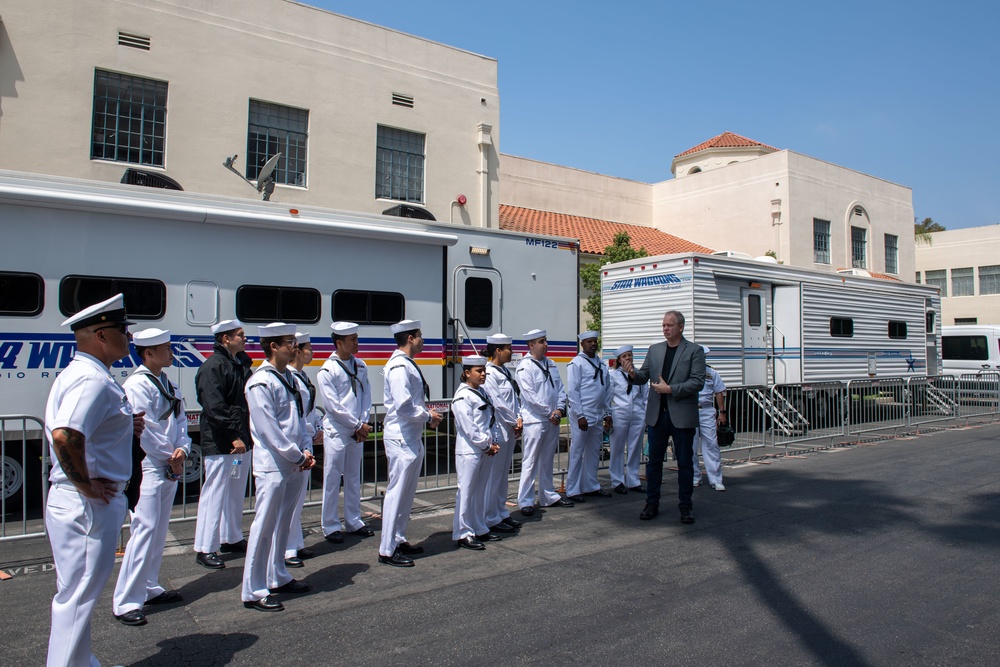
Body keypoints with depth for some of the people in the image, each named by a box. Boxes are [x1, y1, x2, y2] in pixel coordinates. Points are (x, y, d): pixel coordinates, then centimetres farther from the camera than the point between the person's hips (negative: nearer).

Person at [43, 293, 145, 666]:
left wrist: (125, 428, 10)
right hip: (88, 506, -11)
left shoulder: (76, 374, 13)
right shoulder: (93, 380, -21)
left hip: (75, 504, 11)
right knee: (77, 597, 1)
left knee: (75, 595, 22)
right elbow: (64, 437, -36)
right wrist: (86, 485, -23)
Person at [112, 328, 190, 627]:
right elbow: (144, 430, -18)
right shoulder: (136, 385, -13)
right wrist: (171, 457, -9)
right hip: (147, 468, -9)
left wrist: (182, 450, -6)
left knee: (159, 532, 15)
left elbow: (180, 420, 12)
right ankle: (126, 602, -2)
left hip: (169, 468, 9)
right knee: (145, 531, -10)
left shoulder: (168, 385, 13)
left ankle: (150, 588, 27)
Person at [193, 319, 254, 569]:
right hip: (220, 445, -9)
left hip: (241, 441, 9)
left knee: (237, 493, 17)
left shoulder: (242, 364, 14)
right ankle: (205, 549, 7)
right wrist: (234, 436, -23)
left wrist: (247, 435, 11)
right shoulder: (213, 367, -14)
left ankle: (231, 539, 31)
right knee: (215, 494, -3)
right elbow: (215, 408, -22)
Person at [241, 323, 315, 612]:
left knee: (283, 524, 18)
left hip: (292, 465, 9)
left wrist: (306, 450, 4)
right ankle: (253, 591, 8)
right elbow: (269, 429, -18)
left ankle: (278, 577, 31)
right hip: (272, 466, -9)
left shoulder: (288, 378, 12)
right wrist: (298, 456, -12)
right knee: (264, 527, -2)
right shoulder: (261, 382, -15)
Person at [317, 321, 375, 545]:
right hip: (336, 432, -6)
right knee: (332, 480, 2)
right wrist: (357, 425, -10)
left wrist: (364, 424, -3)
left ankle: (353, 522, 24)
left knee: (354, 478, 14)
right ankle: (331, 526, 13)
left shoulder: (361, 366, 7)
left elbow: (366, 395, 9)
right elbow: (334, 406, -13)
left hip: (358, 432, 6)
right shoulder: (327, 371, -11)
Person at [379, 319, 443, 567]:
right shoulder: (399, 366, -18)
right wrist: (428, 416, -12)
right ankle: (387, 550, 5)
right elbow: (404, 406, -26)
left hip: (412, 437, 10)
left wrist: (427, 416, 6)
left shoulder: (407, 364, 14)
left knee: (407, 492, 17)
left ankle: (399, 540, 29)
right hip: (402, 438, -10)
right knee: (397, 492, -3)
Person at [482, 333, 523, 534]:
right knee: (493, 476, -1)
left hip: (509, 430, 9)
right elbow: (497, 404, -18)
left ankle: (502, 514, 26)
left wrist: (519, 418, 0)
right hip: (497, 430, -9)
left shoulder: (505, 372, 13)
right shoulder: (489, 374, -15)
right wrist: (514, 422, -9)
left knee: (504, 474, 16)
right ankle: (491, 520, 8)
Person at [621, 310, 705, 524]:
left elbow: (698, 382, -10)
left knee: (684, 462, 5)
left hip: (682, 416, -3)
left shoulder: (694, 351, -1)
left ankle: (685, 506, 17)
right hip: (657, 414, 4)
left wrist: (670, 389, -17)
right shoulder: (654, 349, 11)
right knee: (654, 461, 9)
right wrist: (633, 373, -14)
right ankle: (652, 504, 19)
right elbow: (644, 376, 8)